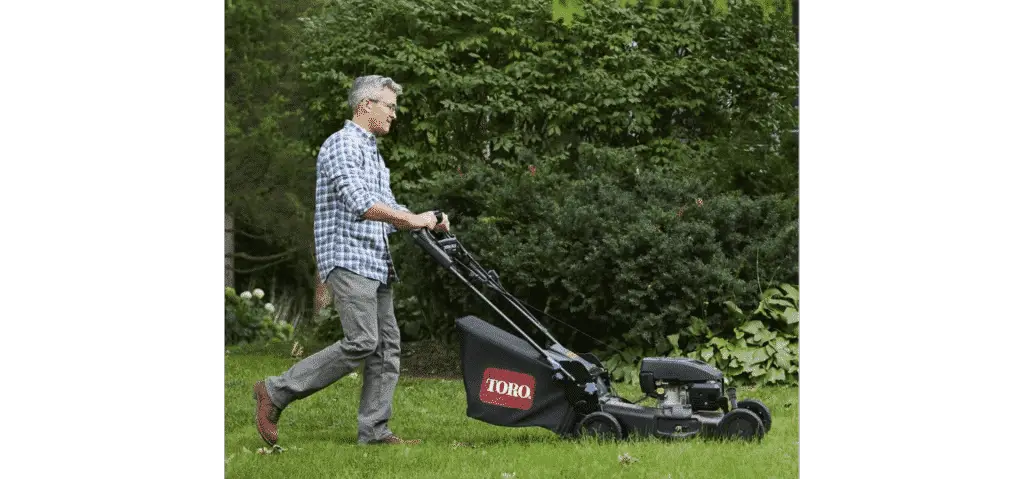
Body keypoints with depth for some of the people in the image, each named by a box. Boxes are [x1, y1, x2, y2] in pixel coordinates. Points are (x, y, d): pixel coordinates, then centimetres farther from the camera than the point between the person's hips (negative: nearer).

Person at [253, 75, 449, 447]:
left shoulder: (373, 154, 23)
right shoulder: (342, 144, -9)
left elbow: (387, 212, 24)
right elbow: (358, 203, -22)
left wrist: (427, 222, 6)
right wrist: (412, 219, -19)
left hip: (376, 263, 10)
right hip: (348, 259, -10)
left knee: (387, 346, 3)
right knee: (361, 342, -16)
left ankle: (374, 430, 3)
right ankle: (276, 392, -8)